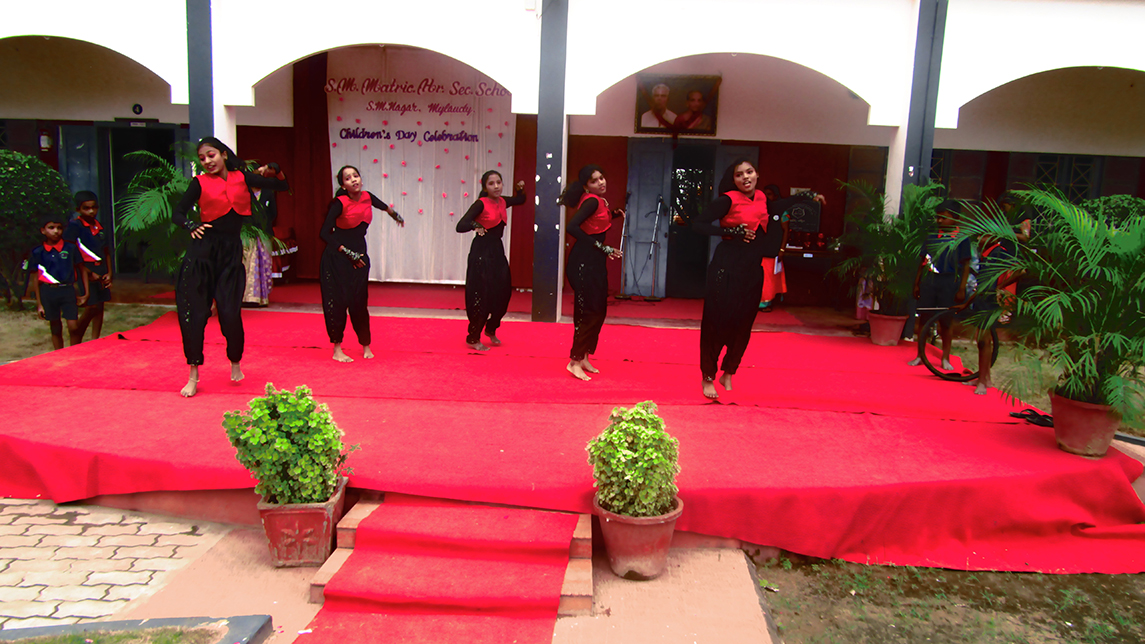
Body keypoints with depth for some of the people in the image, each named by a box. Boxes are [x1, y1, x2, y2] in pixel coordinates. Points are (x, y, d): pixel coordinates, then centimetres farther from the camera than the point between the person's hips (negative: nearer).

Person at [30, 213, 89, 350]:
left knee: (73, 327, -9)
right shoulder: (38, 252, 4)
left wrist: (86, 293, 3)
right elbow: (36, 279, 8)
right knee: (55, 328, 10)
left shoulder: (71, 248, 2)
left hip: (68, 290, -1)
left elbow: (82, 270, 9)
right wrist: (39, 304, 7)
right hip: (48, 292, 1)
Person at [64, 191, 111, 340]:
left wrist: (109, 273, 8)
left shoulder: (100, 227, 13)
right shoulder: (74, 225, -7)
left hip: (101, 273, 6)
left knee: (99, 307, 8)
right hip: (85, 271, -6)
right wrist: (89, 273, -12)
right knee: (91, 307, -10)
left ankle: (95, 341, 17)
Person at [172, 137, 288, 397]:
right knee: (193, 312, -3)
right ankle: (193, 376, 7)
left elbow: (282, 186, 12)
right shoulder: (200, 182, 4)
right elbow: (177, 214, 1)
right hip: (202, 250, -1)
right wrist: (192, 226, -19)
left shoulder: (242, 177, 8)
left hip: (231, 251, 1)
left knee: (230, 313, -3)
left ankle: (235, 364, 23)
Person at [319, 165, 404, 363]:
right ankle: (337, 350, 7)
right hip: (336, 258, -4)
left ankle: (366, 346, 20)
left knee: (359, 302, 6)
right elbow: (325, 233, -19)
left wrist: (396, 215, 41)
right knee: (338, 302, -2)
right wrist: (348, 253, -19)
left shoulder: (367, 197, -2)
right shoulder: (340, 203, -16)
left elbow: (384, 206, 23)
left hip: (359, 255, 4)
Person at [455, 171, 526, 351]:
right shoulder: (481, 204, -12)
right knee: (481, 296, -5)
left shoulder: (502, 202, 7)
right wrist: (475, 225, -32)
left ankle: (491, 329, 32)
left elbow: (520, 200, 28)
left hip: (497, 251, 7)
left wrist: (521, 188, 11)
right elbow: (460, 226, -20)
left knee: (503, 294, 8)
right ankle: (473, 339, 10)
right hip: (481, 252, -7)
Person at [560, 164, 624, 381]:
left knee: (598, 311, 13)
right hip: (583, 262, -10)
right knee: (589, 312, -6)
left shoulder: (600, 201, 13)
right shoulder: (592, 201, -16)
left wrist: (613, 214, 7)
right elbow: (572, 227, -28)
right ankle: (575, 361, 3)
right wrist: (601, 247, -26)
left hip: (595, 262, 10)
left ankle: (584, 358, 23)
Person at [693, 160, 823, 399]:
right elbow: (698, 224, -13)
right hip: (727, 269, -6)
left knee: (743, 325, 9)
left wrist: (808, 196, 35)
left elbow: (772, 208, 33)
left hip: (753, 271, 6)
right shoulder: (728, 200, -9)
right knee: (716, 323, -1)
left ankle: (728, 374, 27)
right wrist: (731, 232, -18)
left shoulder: (760, 197, 10)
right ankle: (708, 377, 13)